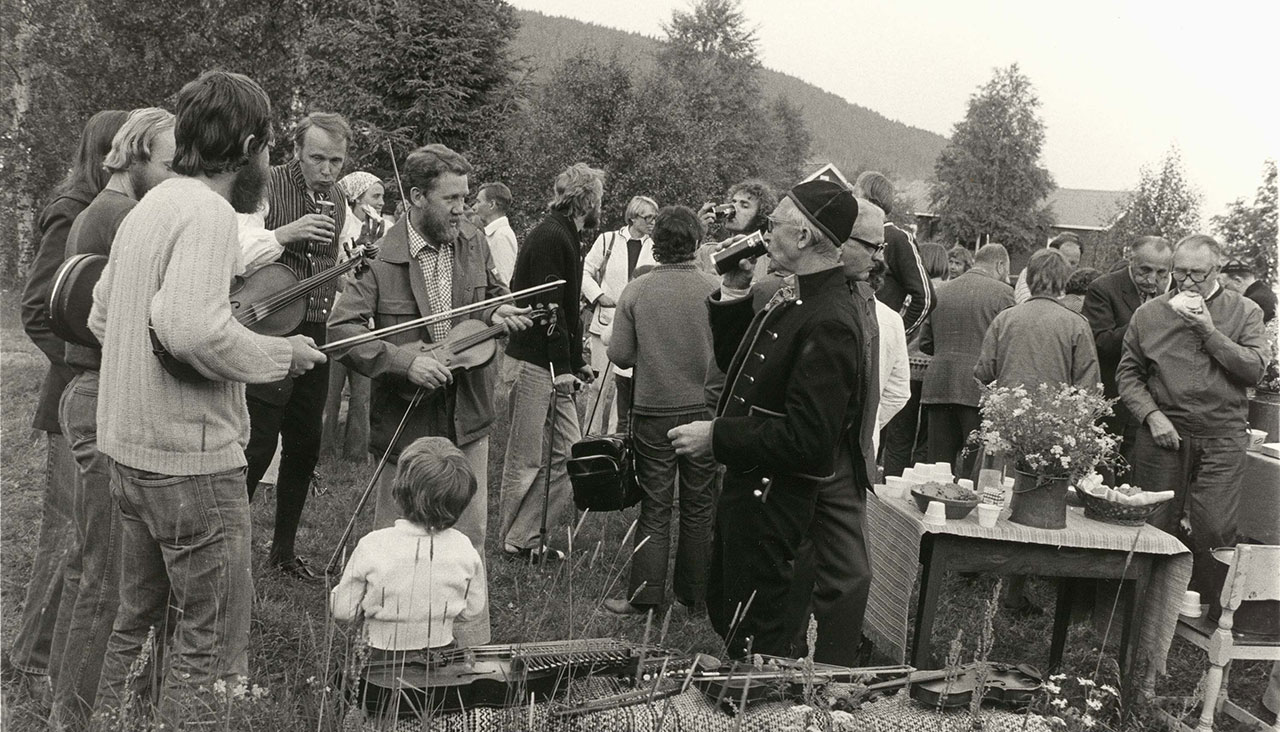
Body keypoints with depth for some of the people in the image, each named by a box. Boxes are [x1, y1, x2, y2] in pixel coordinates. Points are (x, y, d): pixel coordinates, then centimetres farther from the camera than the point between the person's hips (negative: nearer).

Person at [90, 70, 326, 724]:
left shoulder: (148, 207, 13)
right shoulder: (209, 213, -16)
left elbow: (99, 315, 17)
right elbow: (191, 328, -30)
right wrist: (281, 353, -16)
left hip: (126, 449, 10)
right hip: (191, 456, -10)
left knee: (139, 620, 21)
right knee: (209, 642, 1)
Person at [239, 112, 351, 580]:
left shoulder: (337, 199, 13)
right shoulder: (267, 187, -9)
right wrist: (286, 234, -26)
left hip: (316, 335, 7)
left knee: (305, 445, 12)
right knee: (257, 444, -8)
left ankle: (284, 548, 25)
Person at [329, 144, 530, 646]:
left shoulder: (473, 242, 2)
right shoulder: (380, 256, -15)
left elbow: (492, 293, 19)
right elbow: (340, 329, -19)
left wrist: (496, 314, -4)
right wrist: (403, 359, -27)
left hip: (467, 415, 5)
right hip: (407, 417, -4)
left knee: (469, 537, 10)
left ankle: (472, 647, 23)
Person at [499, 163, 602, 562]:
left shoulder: (563, 236, 18)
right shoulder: (550, 238, -15)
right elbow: (549, 306, -20)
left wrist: (577, 361, 18)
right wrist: (562, 366, -20)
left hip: (555, 365, 10)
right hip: (534, 363, -10)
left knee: (568, 451, 9)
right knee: (527, 458, 0)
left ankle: (526, 537, 17)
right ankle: (517, 541, 11)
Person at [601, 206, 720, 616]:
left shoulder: (635, 292, -7)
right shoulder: (714, 291, -9)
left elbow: (619, 355, -5)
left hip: (652, 409, 0)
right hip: (703, 409, 0)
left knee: (654, 506, 7)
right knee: (699, 505, 11)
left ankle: (645, 594, 9)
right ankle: (694, 593, 19)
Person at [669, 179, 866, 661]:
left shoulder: (828, 323, -25)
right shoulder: (792, 297, 6)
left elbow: (807, 438, -28)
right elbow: (734, 364, 17)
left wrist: (717, 437, -23)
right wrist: (733, 293, 4)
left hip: (772, 494, -10)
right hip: (747, 482, 10)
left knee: (754, 632, 6)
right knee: (723, 609, 25)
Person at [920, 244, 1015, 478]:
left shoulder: (942, 291, 12)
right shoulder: (1002, 293, -4)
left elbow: (925, 342, 15)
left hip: (938, 386, 5)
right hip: (979, 388, -5)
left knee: (938, 464, 8)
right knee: (977, 467, -1)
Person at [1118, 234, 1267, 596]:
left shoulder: (1245, 312, 5)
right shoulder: (1149, 314, 7)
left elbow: (1254, 369, -7)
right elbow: (1128, 373, 7)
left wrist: (1210, 332, -13)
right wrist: (1152, 415, -6)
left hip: (1222, 439, -1)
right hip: (1164, 432, 1)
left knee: (1215, 530, -5)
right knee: (1155, 525, 4)